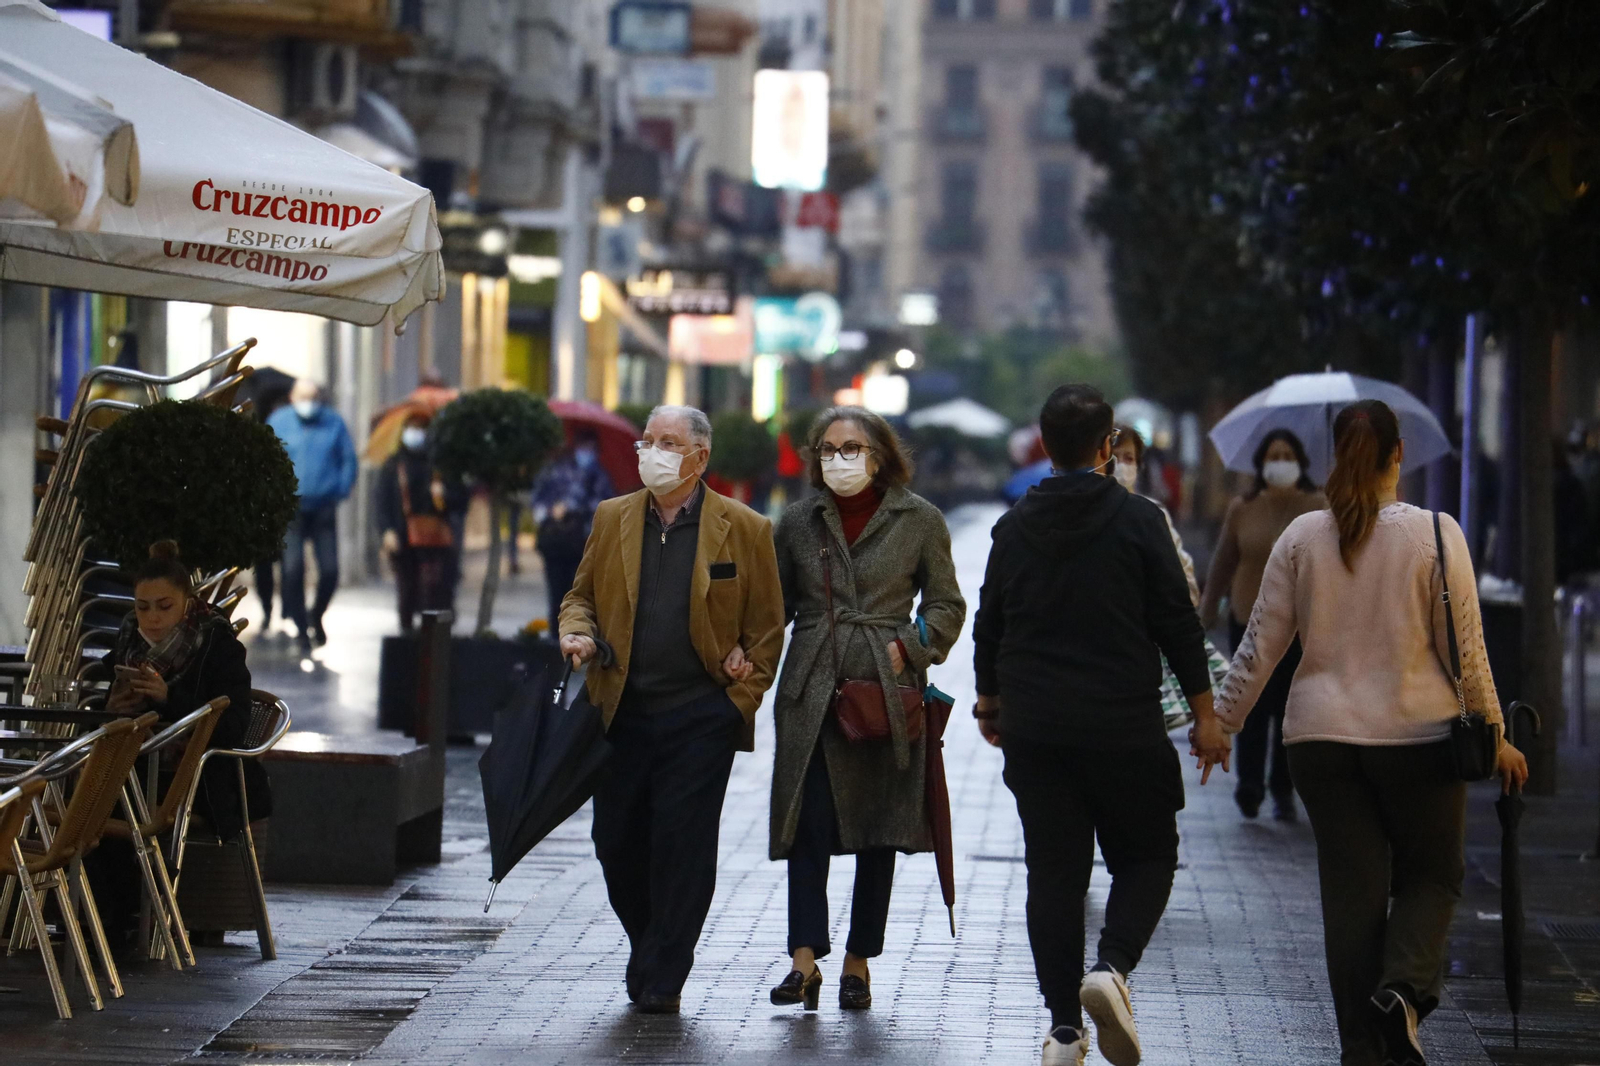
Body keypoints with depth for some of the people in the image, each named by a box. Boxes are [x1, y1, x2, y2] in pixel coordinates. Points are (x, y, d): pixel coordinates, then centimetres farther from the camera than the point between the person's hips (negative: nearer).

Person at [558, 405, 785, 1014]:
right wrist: (578, 633, -3)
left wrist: (744, 695, -1)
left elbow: (767, 626, 5)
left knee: (683, 845, -6)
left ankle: (661, 980, 2)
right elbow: (581, 596, 19)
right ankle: (650, 951, 26)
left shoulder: (744, 530, 1)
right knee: (617, 842, 4)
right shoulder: (612, 519, 10)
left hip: (702, 716, -3)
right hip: (623, 712, 3)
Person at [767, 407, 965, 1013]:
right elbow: (775, 604, 15)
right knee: (807, 824, -9)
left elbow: (946, 604, 8)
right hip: (812, 690, 1)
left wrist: (910, 646, -8)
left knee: (880, 827, 4)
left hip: (887, 690, -1)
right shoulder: (799, 521, 10)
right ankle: (805, 961, -12)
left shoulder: (919, 520, 3)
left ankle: (859, 960, 14)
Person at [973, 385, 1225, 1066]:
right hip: (1125, 727, -3)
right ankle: (1112, 965, -17)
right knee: (1146, 855, 9)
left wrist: (990, 704, 31)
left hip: (1034, 730, 3)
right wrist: (1204, 717, 1)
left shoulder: (1013, 528, 6)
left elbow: (988, 627, 15)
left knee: (1053, 869, 7)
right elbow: (1178, 624, -5)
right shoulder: (1137, 520, -5)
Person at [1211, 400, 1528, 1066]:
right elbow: (1465, 650, -4)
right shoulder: (1435, 535, -7)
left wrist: (1222, 724, 14)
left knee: (1351, 891, 8)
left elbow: (1261, 646, 3)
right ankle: (1404, 989, -13)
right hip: (1419, 736, -2)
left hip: (1322, 737, 2)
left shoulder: (1301, 538, 0)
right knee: (1431, 876, 14)